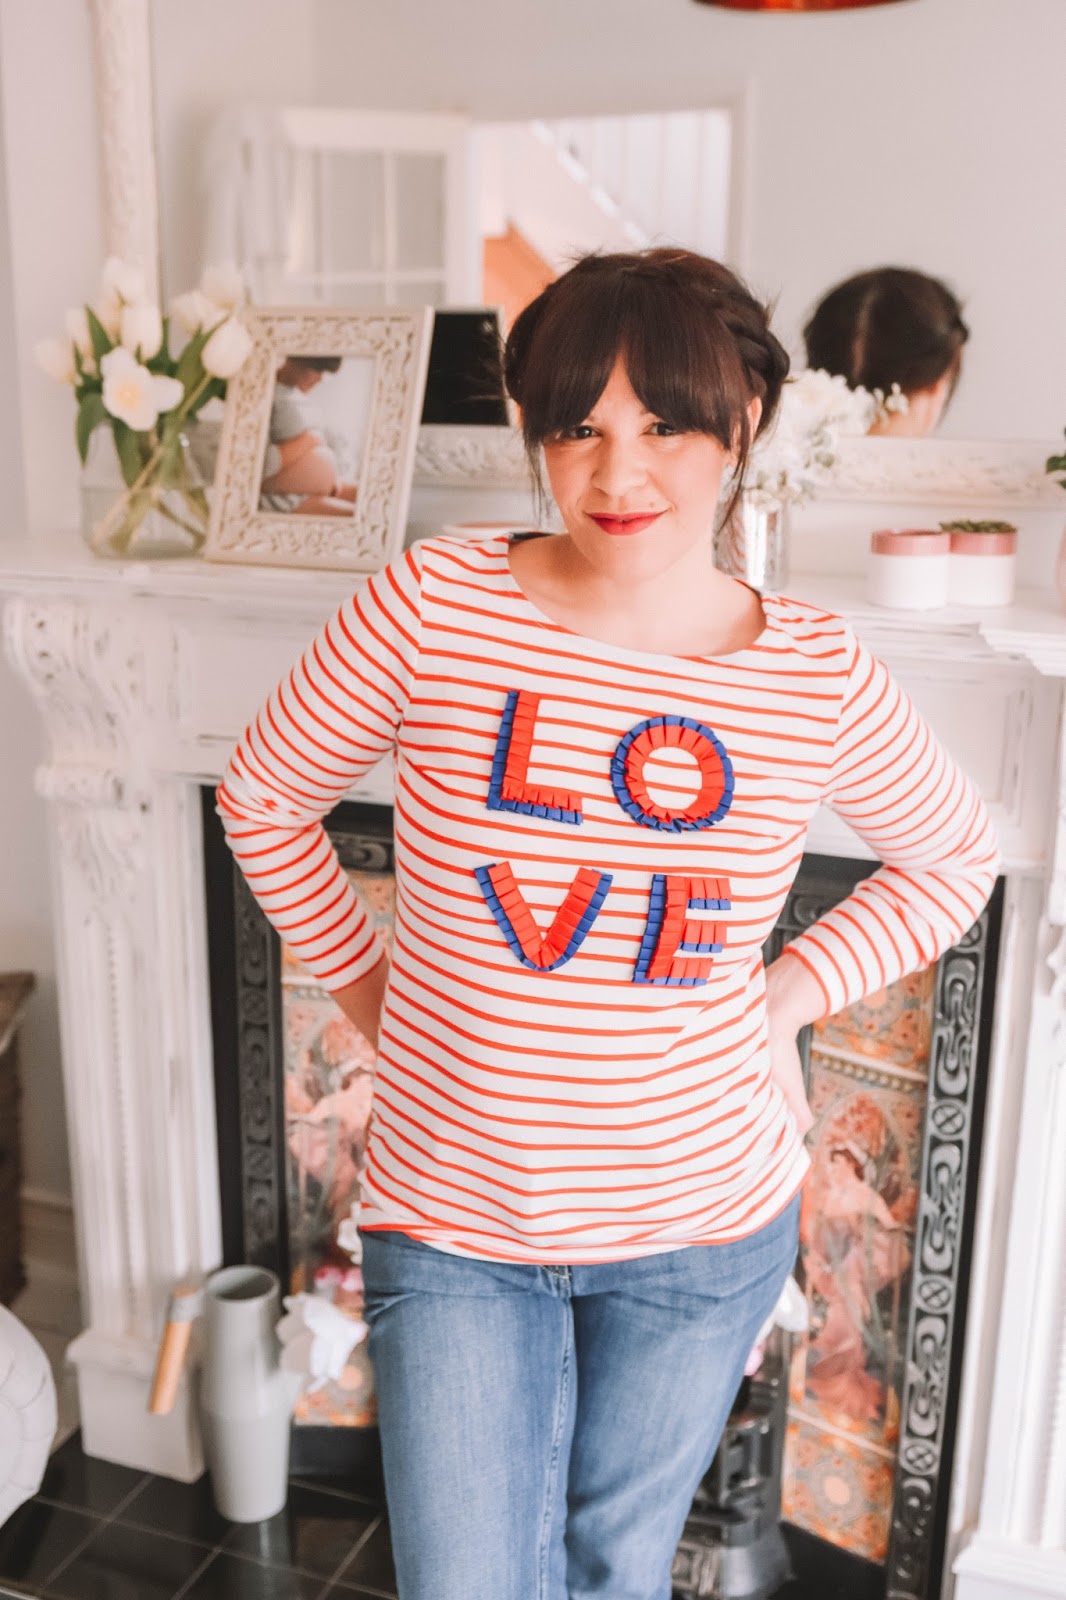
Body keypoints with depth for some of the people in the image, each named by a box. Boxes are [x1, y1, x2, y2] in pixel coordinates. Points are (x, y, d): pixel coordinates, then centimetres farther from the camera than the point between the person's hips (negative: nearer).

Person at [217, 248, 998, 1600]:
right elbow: (263, 794, 1)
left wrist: (788, 995, -2)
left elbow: (953, 857, 8)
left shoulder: (819, 679, -10)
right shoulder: (431, 609, -14)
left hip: (702, 1223, 2)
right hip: (453, 1223, -1)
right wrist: (362, 986, 0)